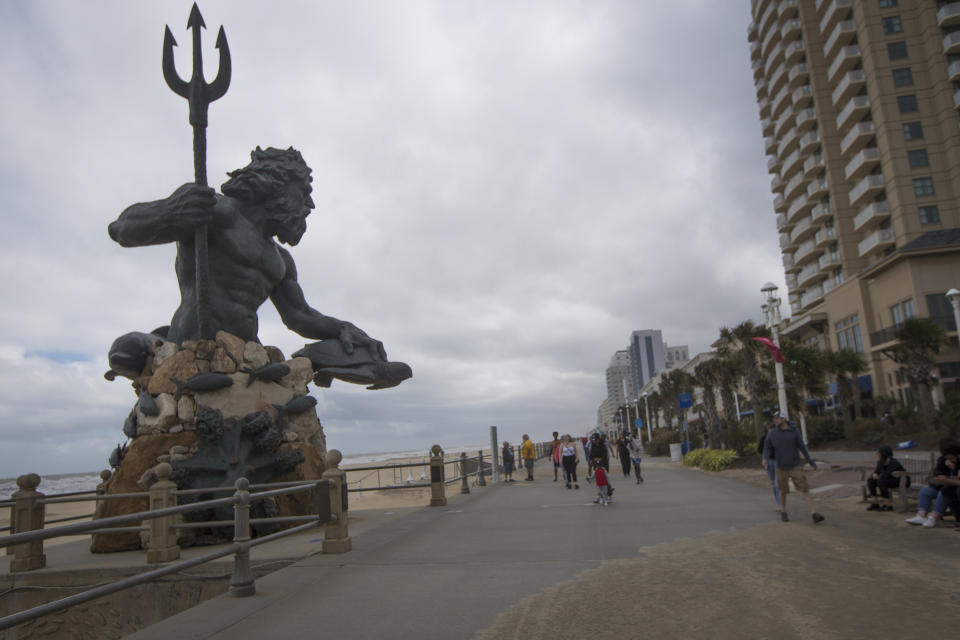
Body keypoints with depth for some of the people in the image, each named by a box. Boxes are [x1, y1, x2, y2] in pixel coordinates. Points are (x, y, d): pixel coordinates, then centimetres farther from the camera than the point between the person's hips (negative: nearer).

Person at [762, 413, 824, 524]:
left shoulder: (794, 432, -5)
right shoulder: (771, 433, -3)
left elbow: (802, 447, 5)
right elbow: (767, 448, 0)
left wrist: (810, 461, 12)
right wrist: (765, 459, -20)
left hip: (796, 466, -1)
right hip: (781, 468, 1)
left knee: (804, 489, -8)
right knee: (783, 491, 12)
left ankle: (814, 514, -9)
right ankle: (783, 512, 31)